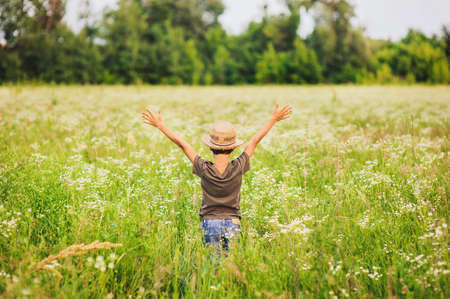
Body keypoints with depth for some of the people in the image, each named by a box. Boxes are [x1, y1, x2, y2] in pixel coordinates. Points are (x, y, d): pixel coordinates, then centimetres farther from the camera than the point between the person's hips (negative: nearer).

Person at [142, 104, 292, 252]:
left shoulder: (204, 169, -13)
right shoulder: (238, 168, -11)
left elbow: (182, 144, -5)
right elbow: (255, 141, -2)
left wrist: (160, 125, 3)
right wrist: (274, 119, 9)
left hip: (209, 223, 0)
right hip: (233, 224, 0)